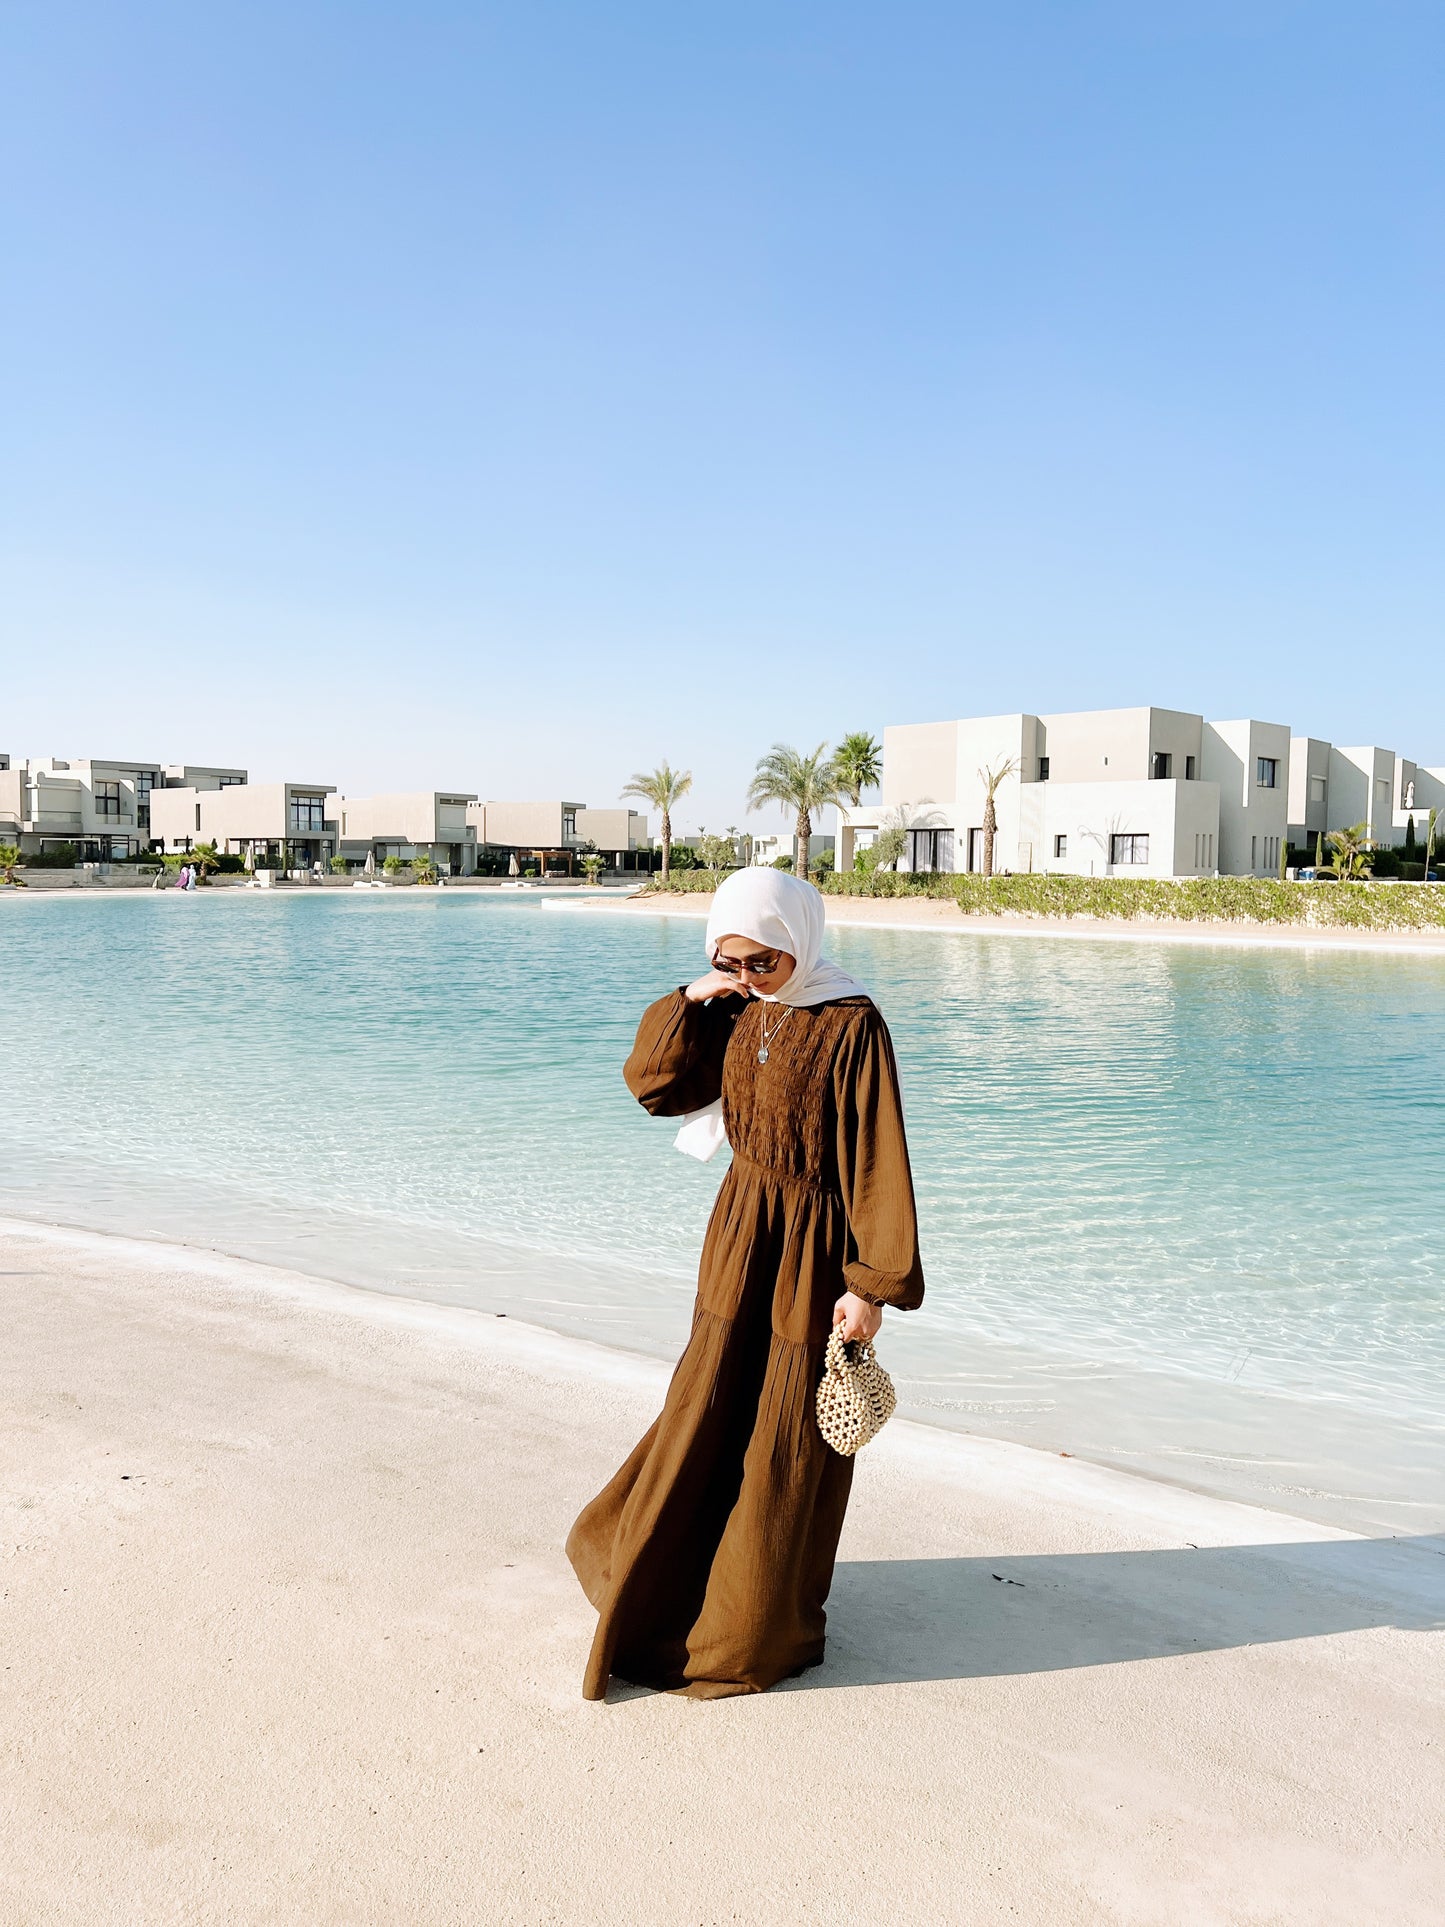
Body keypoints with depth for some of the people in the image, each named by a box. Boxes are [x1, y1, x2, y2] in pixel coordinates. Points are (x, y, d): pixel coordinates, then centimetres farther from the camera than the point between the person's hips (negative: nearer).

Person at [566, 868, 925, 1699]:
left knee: (788, 1441, 8)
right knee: (706, 1412, 19)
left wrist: (872, 1284, -19)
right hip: (741, 1227, 6)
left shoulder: (851, 1025, -19)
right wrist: (688, 1002, -9)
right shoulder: (737, 1011, 2)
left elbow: (876, 1160, -18)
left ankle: (765, 1630, 28)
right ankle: (664, 1567, 42)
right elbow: (654, 1087, 4)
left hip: (812, 1251, -6)